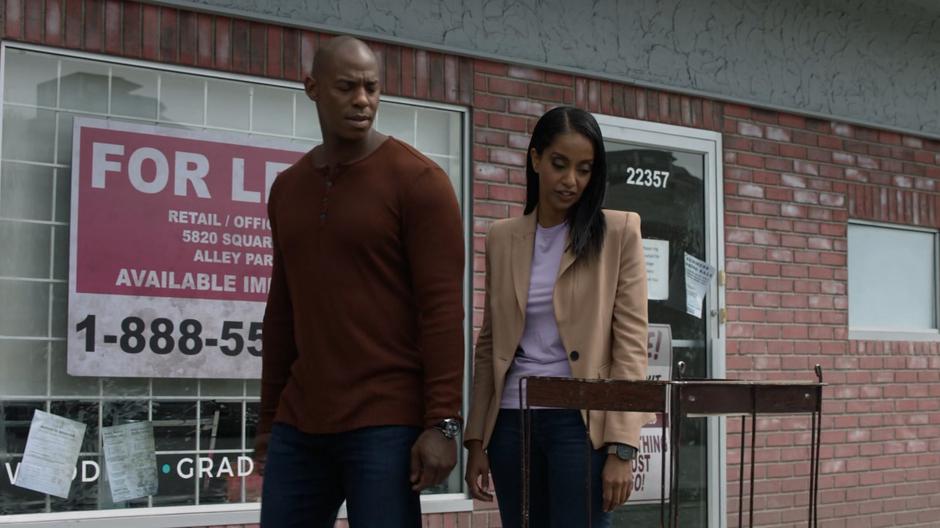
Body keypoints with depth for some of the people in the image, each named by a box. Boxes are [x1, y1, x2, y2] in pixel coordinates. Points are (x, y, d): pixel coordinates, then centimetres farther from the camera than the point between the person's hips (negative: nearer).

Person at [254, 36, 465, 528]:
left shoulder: (418, 180, -5)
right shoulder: (287, 188, 13)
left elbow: (442, 306, -10)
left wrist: (442, 423, -15)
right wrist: (268, 418, 16)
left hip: (386, 424, -5)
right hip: (298, 426, 6)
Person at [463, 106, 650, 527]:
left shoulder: (618, 232, 0)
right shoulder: (501, 239, 10)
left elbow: (631, 343, -4)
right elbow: (489, 343, 12)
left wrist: (621, 447, -12)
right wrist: (476, 439, 8)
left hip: (581, 421, -3)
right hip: (513, 422, 4)